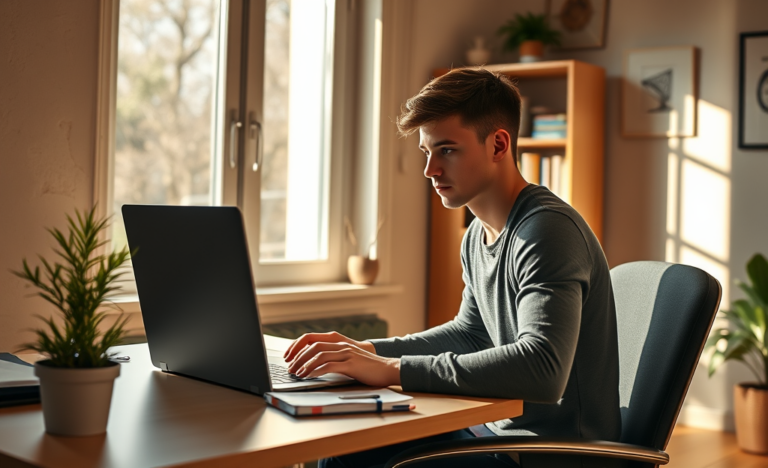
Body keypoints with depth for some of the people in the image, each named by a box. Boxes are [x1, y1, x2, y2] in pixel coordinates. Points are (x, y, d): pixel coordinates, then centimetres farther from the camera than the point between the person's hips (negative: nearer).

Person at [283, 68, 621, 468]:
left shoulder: (548, 229, -22)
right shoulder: (478, 236, 10)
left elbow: (542, 370, -35)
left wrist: (391, 369, -34)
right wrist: (367, 350, 6)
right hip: (502, 428, 9)